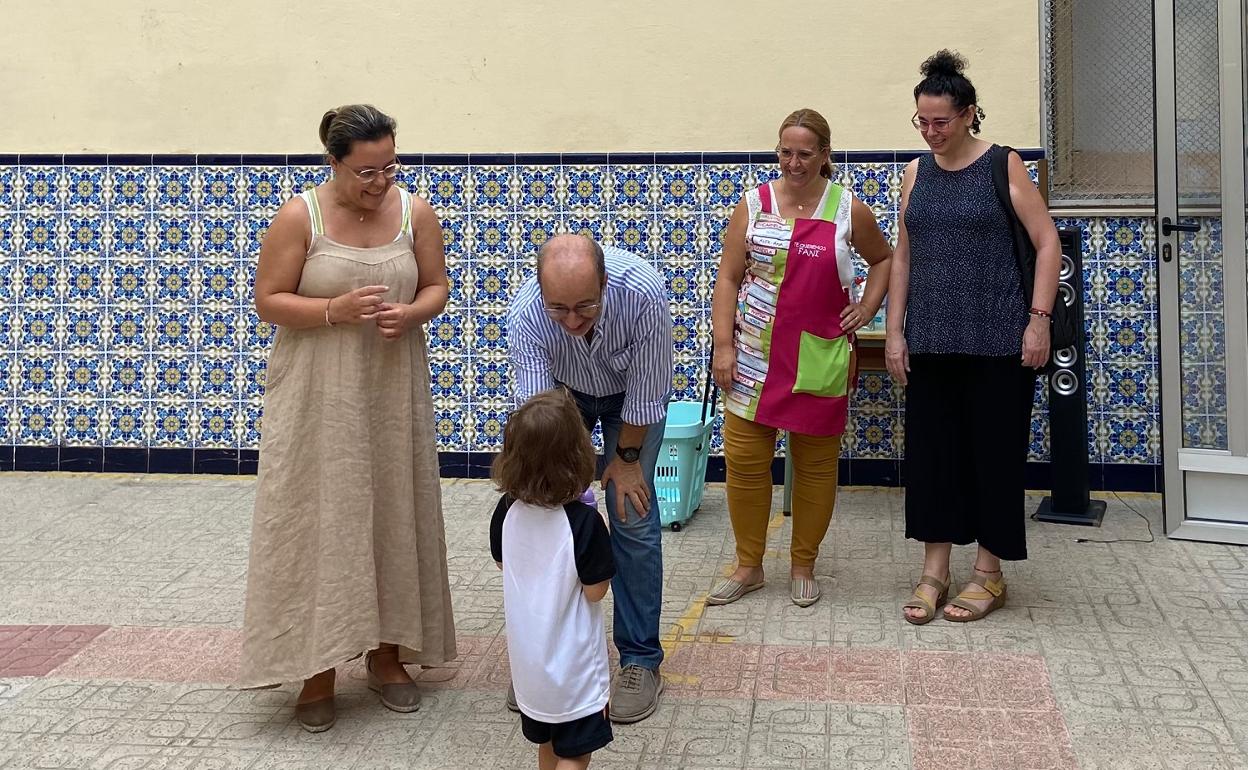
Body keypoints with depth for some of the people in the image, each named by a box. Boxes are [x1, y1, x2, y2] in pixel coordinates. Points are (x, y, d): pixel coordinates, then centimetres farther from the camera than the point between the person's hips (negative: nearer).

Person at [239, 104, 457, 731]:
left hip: (393, 393, 3)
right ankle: (318, 668, 9)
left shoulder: (415, 213, -1)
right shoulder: (299, 217, -10)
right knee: (319, 522, -1)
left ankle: (386, 653, 25)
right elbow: (267, 301, -7)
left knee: (392, 517, 10)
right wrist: (336, 310, -22)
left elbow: (436, 286, 8)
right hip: (317, 397, -3)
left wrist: (409, 313, -14)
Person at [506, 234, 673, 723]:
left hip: (631, 393, -1)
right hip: (563, 389, 2)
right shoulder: (525, 314, -37)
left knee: (632, 515, -8)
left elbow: (646, 393, -25)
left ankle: (640, 658, 4)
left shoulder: (642, 292, -41)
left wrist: (628, 457, -12)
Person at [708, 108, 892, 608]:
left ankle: (803, 566, 23)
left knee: (815, 464, 7)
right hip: (755, 358, 1)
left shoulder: (849, 211, 1)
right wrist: (723, 346, -5)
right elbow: (728, 279, 1)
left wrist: (867, 307, 4)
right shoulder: (754, 205, 2)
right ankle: (748, 566, 18)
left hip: (819, 360, -1)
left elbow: (884, 258, 18)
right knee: (744, 459, 3)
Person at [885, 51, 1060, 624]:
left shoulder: (1002, 167, -4)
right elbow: (902, 256, 12)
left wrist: (1039, 320, -12)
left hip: (997, 340, -4)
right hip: (931, 341, 4)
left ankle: (989, 573, 16)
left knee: (994, 448, 3)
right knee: (931, 448, 6)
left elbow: (1047, 243, -5)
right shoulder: (916, 174, 9)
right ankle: (934, 572, 16)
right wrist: (894, 332, 6)